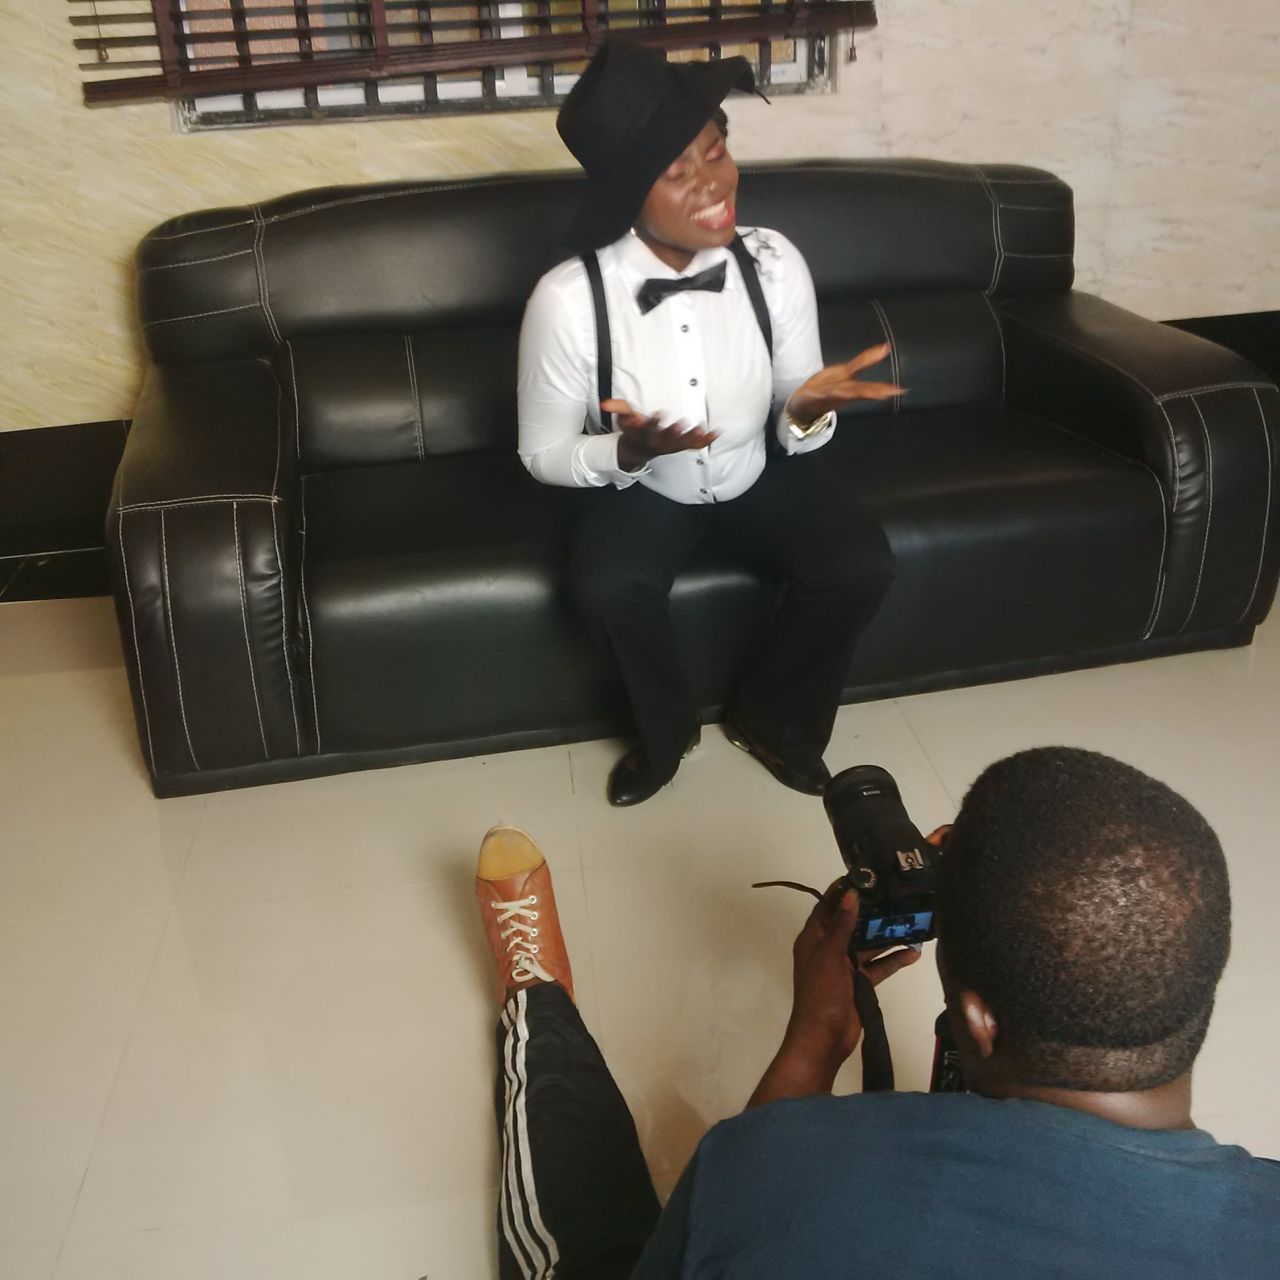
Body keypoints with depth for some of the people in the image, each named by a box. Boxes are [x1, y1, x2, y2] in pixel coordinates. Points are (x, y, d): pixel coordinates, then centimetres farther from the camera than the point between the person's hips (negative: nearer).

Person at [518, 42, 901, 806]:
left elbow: (793, 433, -8)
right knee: (608, 587, -31)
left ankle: (772, 719, 11)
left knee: (864, 566, -20)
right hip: (641, 489, -2)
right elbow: (543, 453, -13)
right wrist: (625, 452, -33)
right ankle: (667, 728, 5)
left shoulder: (774, 263, -18)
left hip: (760, 475, 2)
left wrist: (809, 411, -32)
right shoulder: (569, 300, -25)